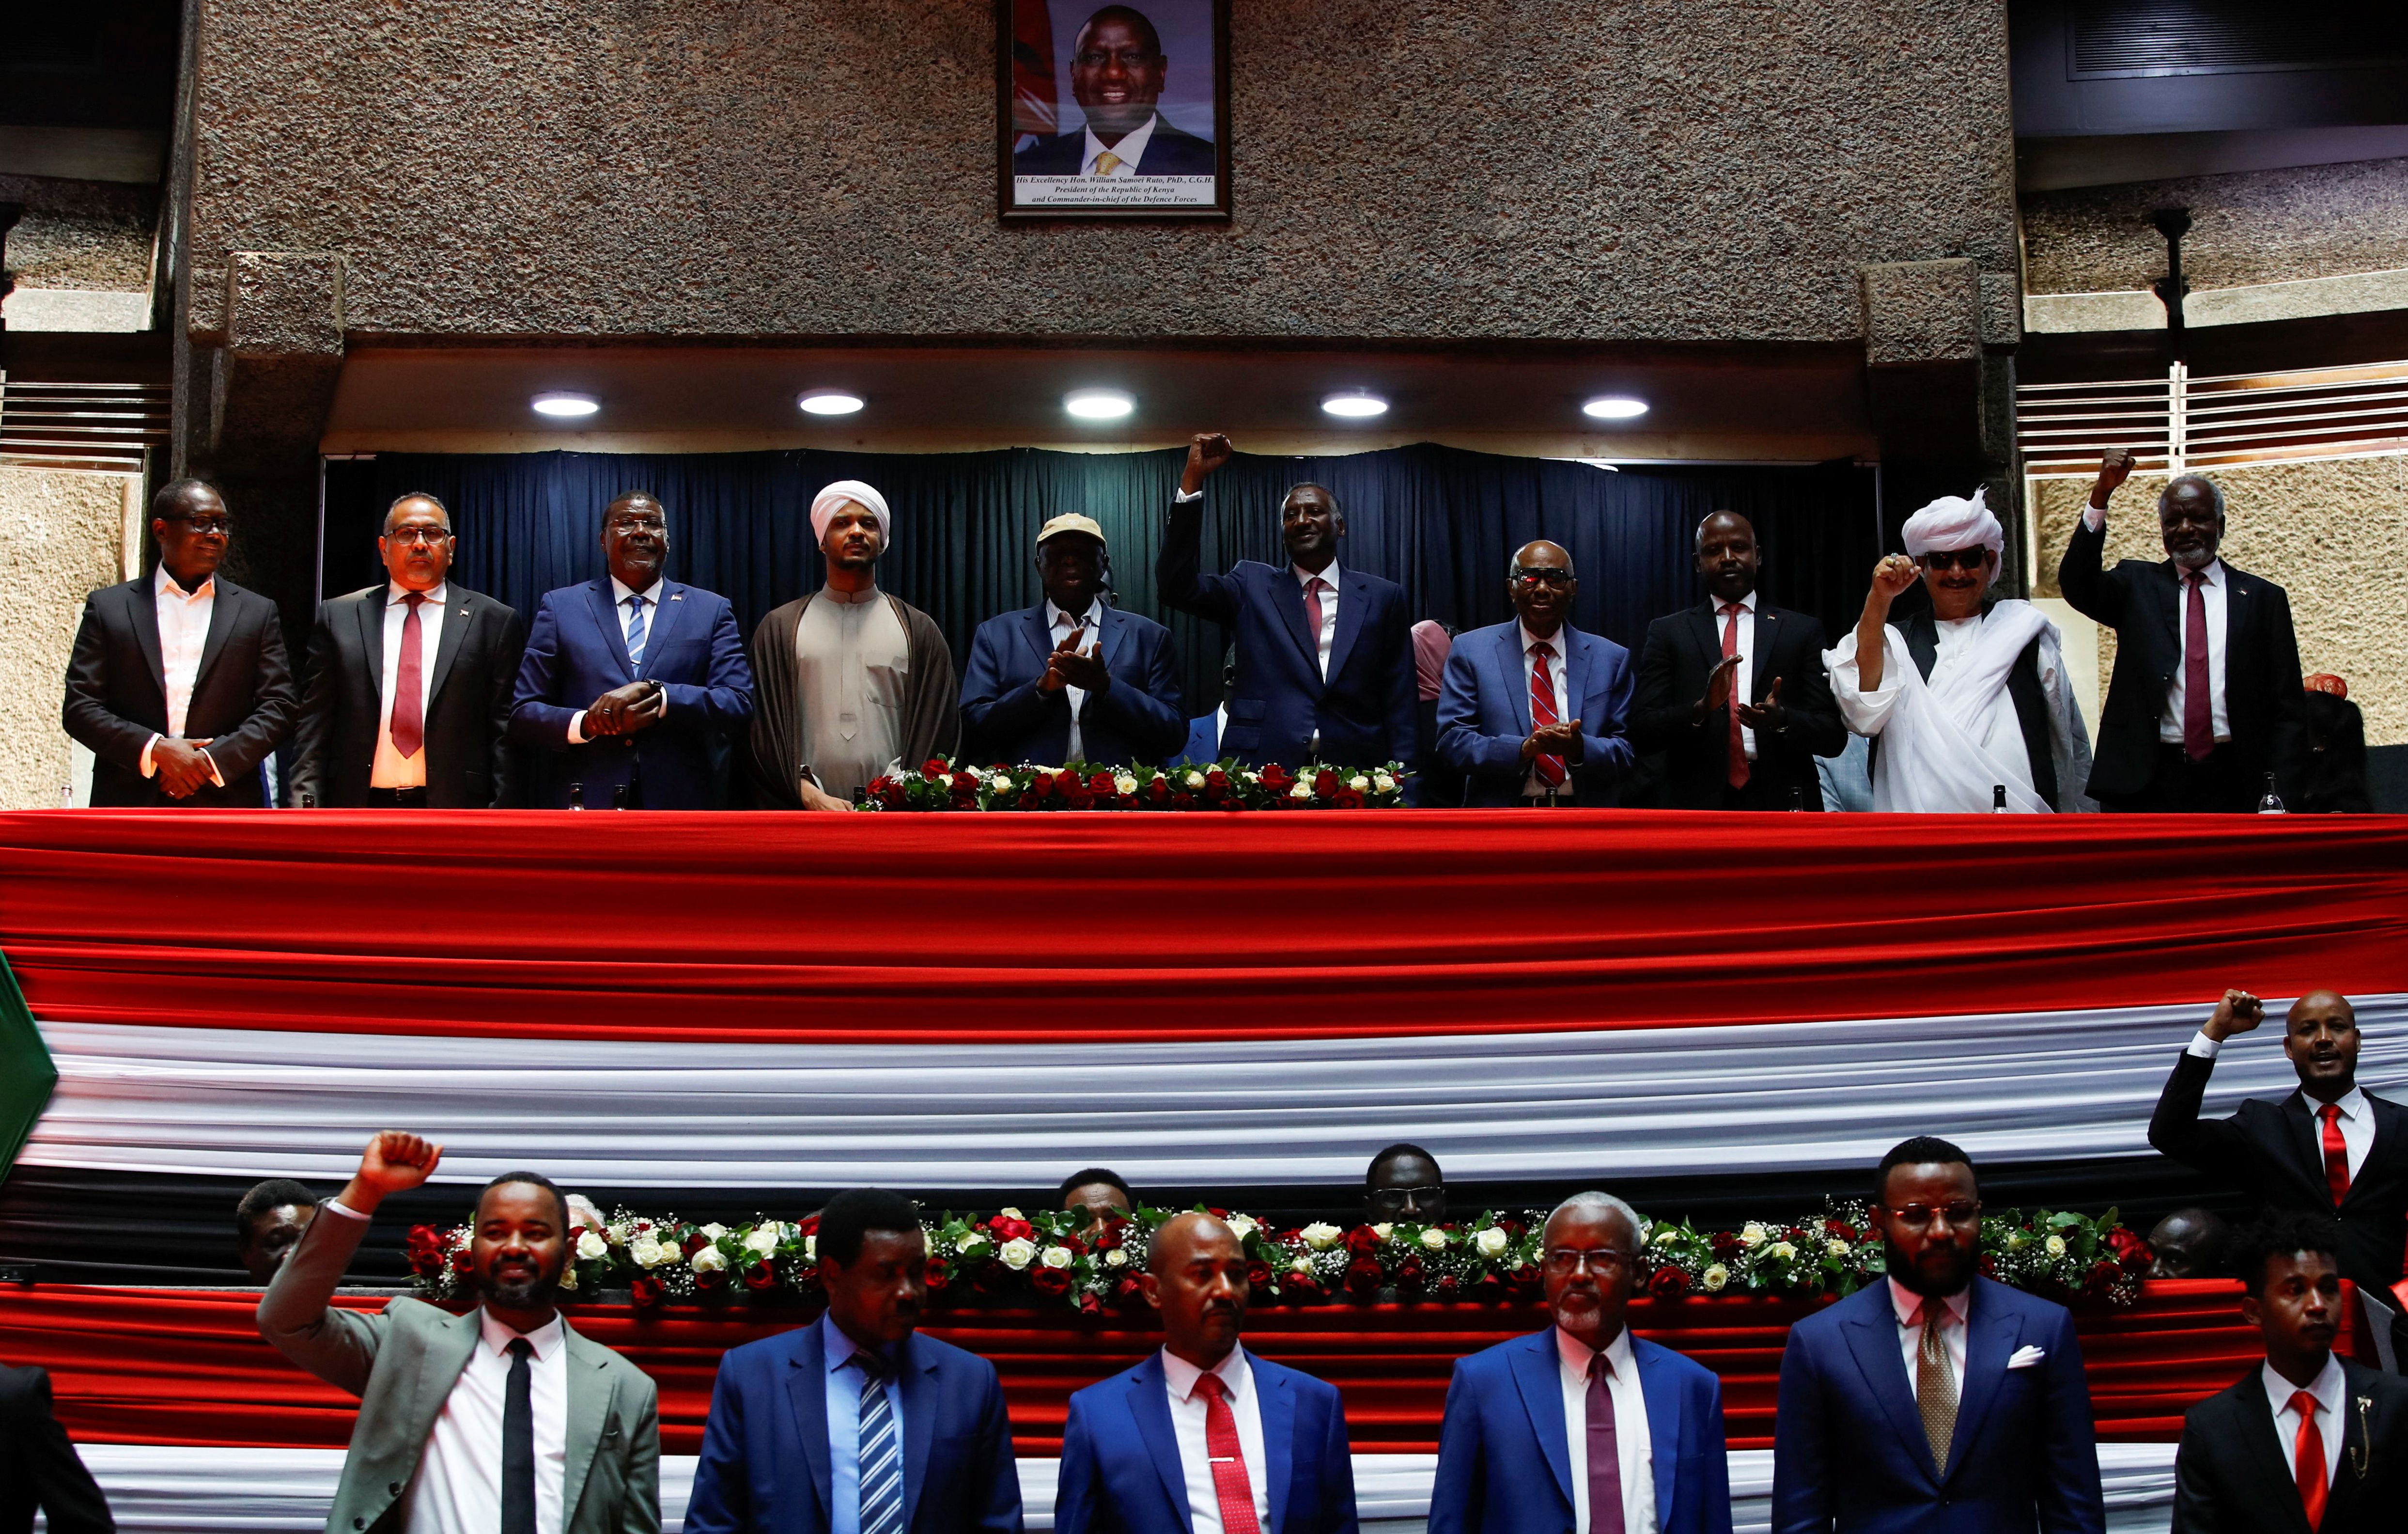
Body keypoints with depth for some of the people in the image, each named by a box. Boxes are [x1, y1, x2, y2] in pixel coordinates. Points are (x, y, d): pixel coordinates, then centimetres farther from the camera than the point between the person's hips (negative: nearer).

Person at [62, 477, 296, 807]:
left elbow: (277, 708, 6)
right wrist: (154, 749, -10)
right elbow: (79, 709, 4)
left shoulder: (257, 613, 12)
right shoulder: (107, 607, 10)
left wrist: (212, 761, -9)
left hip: (226, 805, 0)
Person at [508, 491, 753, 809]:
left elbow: (739, 704, -6)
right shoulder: (560, 607, 6)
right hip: (586, 805, 0)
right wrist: (587, 723, -19)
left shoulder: (712, 611, 6)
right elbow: (523, 714, 1)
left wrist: (653, 692, -21)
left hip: (681, 805, 0)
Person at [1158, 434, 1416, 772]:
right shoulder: (1253, 586, 11)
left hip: (1355, 779, 0)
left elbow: (1399, 700, 8)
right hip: (1262, 775, 0)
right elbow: (1177, 584, -3)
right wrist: (1193, 478, -8)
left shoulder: (1382, 597, 10)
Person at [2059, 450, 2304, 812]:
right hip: (2150, 780, 0)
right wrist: (2101, 497, -20)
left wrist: (2280, 796, -3)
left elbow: (2285, 710, 8)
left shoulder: (2263, 598, 10)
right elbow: (2077, 584, -9)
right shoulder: (2137, 585, 11)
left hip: (2232, 783, 0)